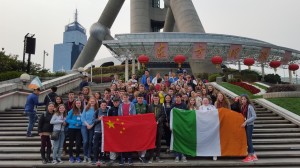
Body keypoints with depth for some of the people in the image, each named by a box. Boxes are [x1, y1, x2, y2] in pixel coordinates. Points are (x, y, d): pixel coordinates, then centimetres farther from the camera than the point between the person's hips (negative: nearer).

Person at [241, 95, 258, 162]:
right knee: (247, 140, 9)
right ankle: (254, 155, 19)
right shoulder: (242, 107, 8)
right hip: (244, 125, 7)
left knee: (248, 140, -2)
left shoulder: (250, 106, -12)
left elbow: (254, 116, -16)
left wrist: (246, 122, -20)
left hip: (249, 125, -7)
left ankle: (249, 156, 7)